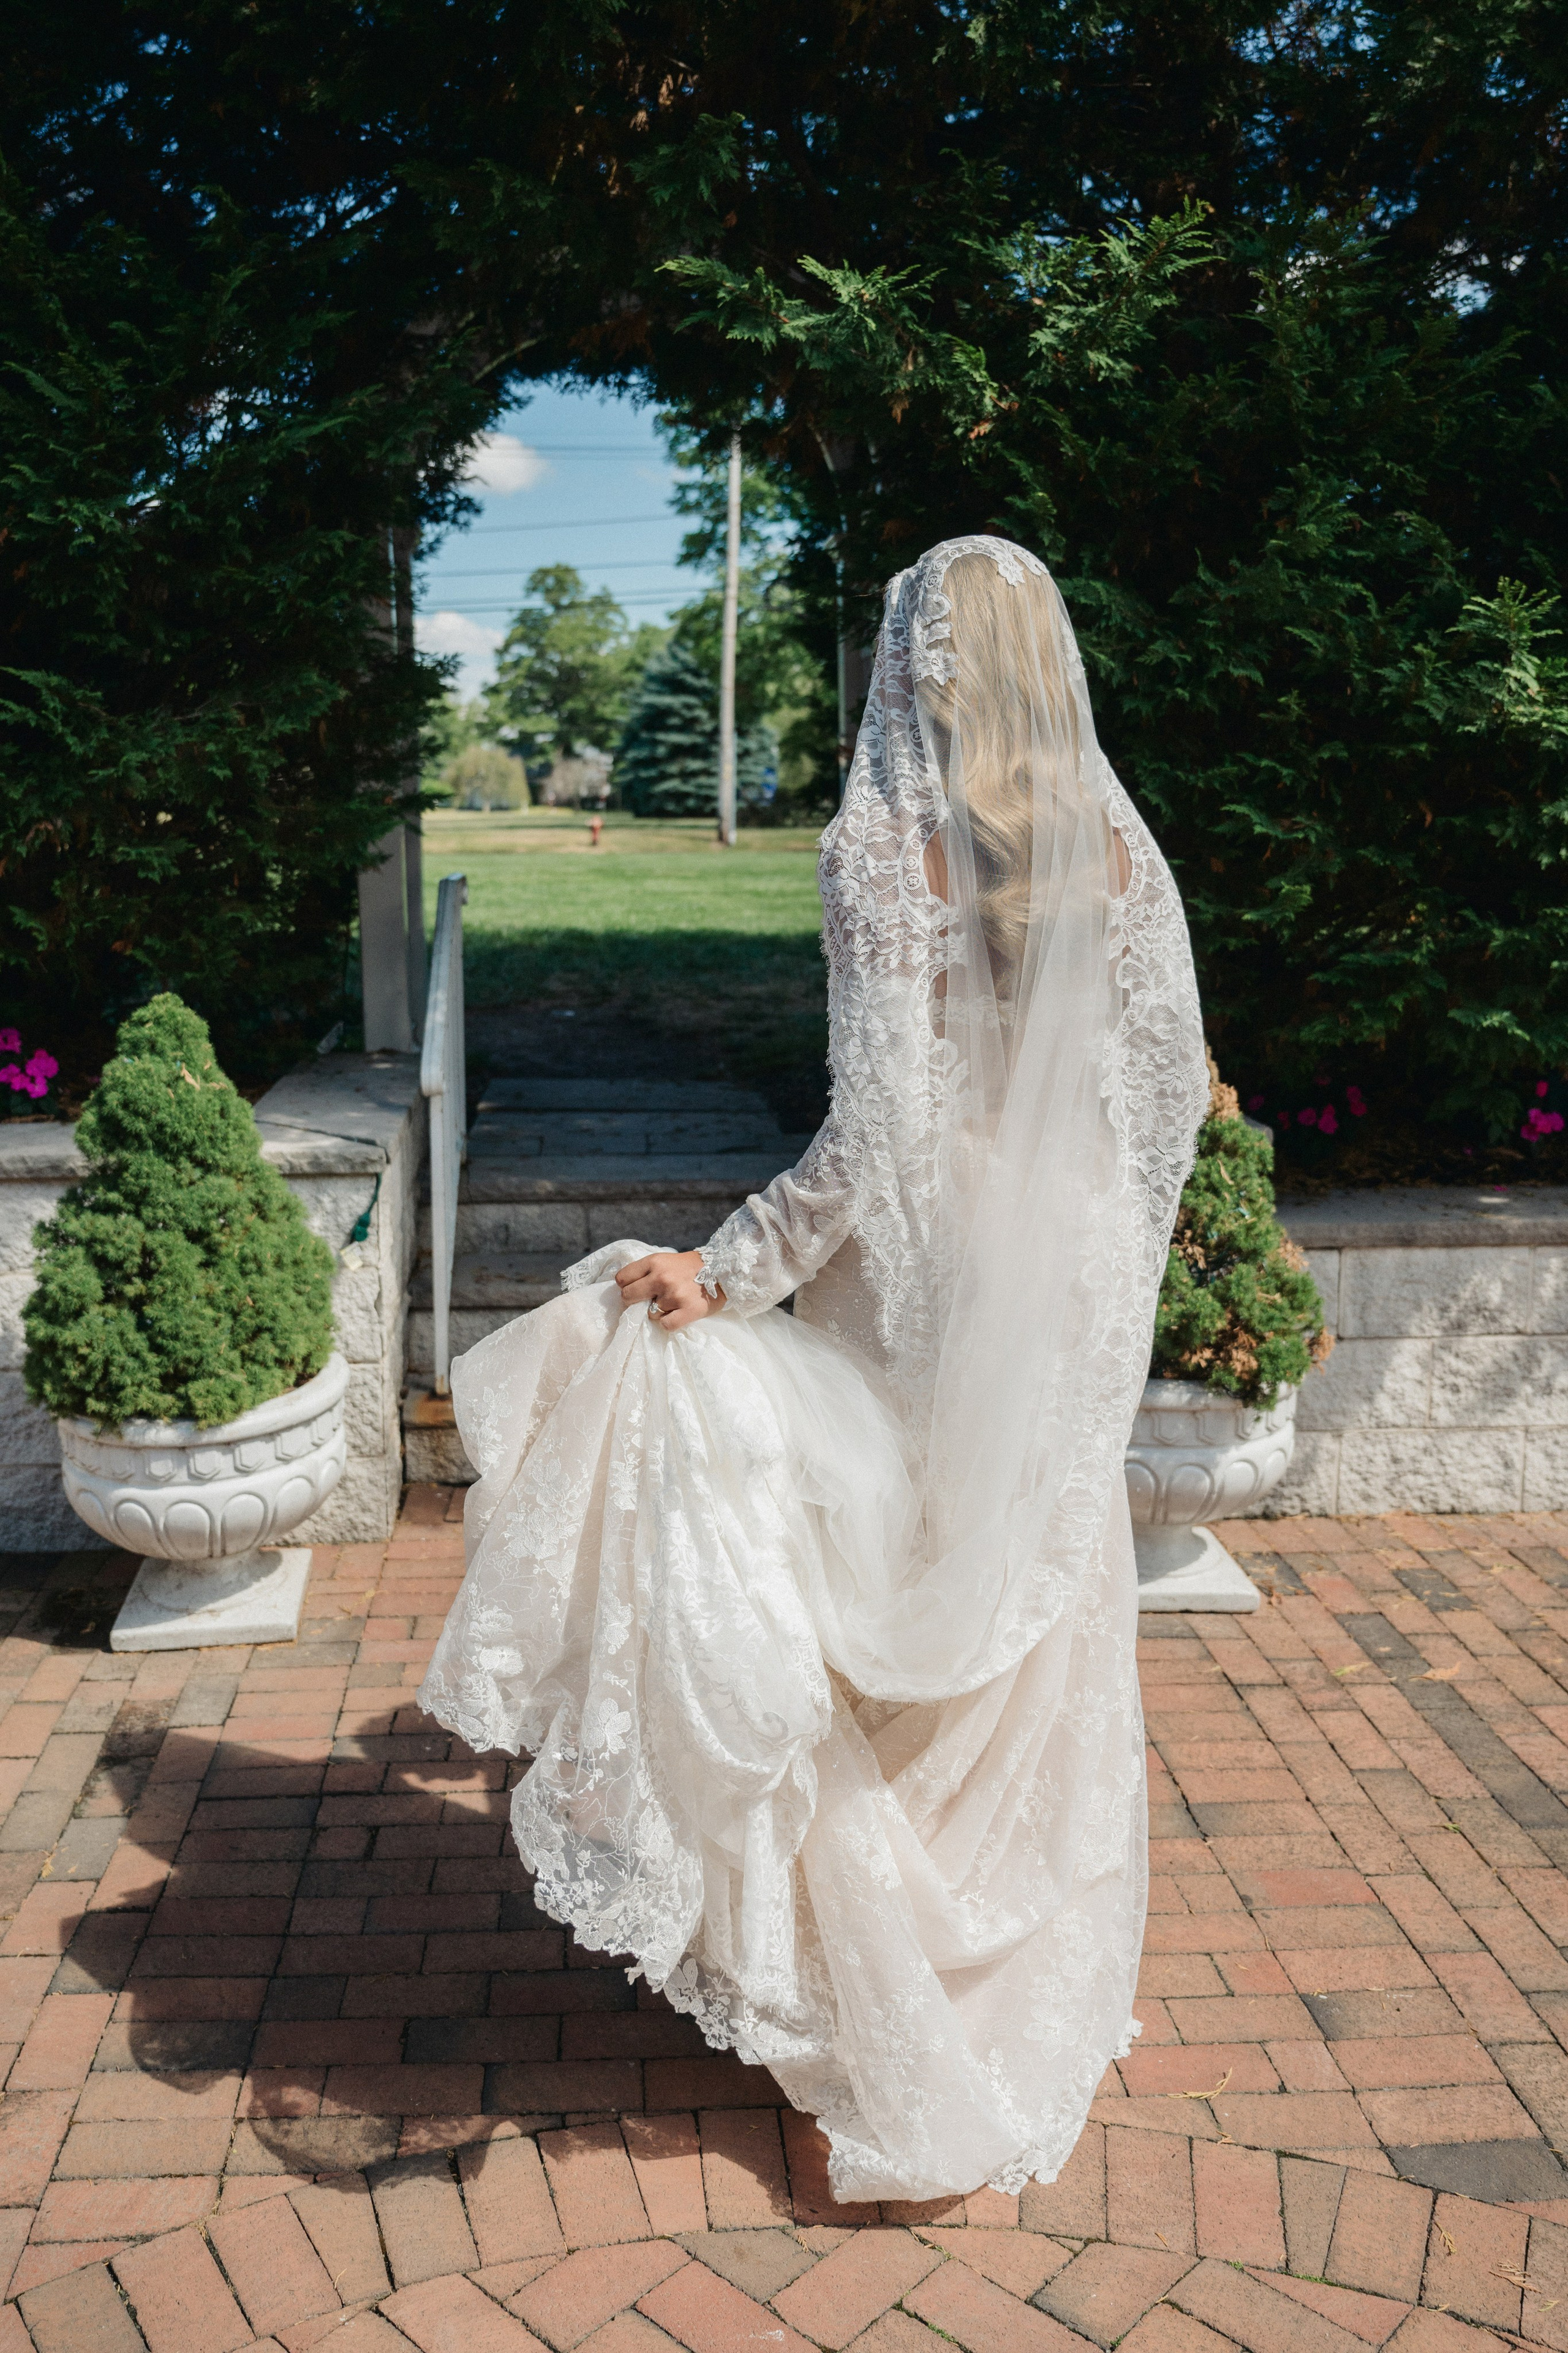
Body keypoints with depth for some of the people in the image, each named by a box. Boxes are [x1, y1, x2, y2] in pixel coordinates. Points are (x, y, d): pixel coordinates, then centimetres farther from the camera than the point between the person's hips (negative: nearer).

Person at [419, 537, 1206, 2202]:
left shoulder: (884, 849, -15)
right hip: (1075, 1298, 5)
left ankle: (901, 2069, 23)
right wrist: (1111, 1277, 16)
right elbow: (1173, 1086, 3)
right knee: (1044, 1644, 20)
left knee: (878, 1652, 10)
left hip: (921, 1286, -5)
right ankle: (1044, 2017, 41)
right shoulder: (1121, 851, -1)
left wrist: (724, 1273, -17)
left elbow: (880, 1126, -22)